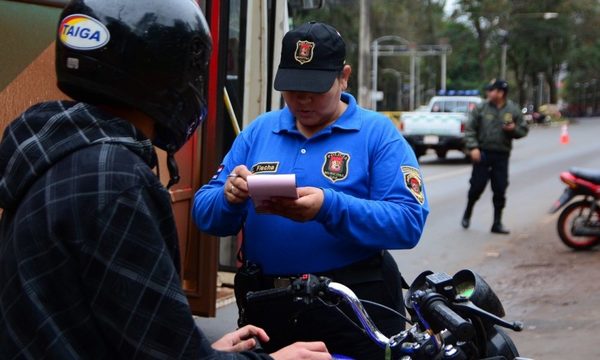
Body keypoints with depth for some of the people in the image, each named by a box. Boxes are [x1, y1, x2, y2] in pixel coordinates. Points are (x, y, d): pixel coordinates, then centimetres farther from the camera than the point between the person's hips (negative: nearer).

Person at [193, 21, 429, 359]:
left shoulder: (378, 133, -3)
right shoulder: (258, 131, 8)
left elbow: (409, 222, -15)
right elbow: (204, 214, 5)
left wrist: (329, 208, -28)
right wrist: (229, 197, -18)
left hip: (354, 309, -4)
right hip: (265, 309, 4)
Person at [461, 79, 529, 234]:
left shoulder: (513, 110, 2)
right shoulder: (481, 108, -2)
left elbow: (523, 129, 10)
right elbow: (470, 128, -2)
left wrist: (514, 129, -12)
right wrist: (473, 147, -12)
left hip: (502, 155, 1)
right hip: (482, 153, -1)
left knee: (500, 190, 2)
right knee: (477, 186, 0)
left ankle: (497, 223, 10)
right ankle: (467, 213, 25)